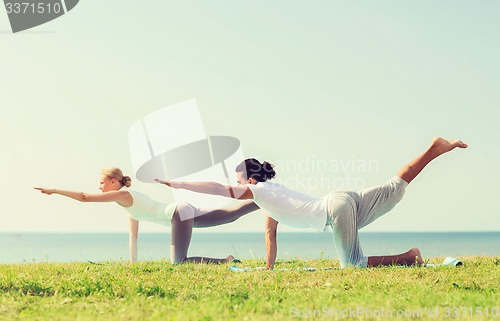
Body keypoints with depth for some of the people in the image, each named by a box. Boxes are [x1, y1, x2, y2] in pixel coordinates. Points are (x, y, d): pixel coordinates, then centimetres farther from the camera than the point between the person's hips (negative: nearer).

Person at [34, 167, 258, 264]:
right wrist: (133, 263, 22)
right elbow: (133, 235, 24)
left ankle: (226, 261, -12)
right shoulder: (129, 200, 21)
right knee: (230, 215, 8)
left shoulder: (122, 195, -6)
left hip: (180, 214, -9)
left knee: (179, 262, -10)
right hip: (184, 211, 9)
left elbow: (84, 197, -10)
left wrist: (54, 190, -5)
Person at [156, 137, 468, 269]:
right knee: (395, 188, 10)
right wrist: (269, 268, 33)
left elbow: (217, 188, -5)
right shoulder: (272, 192, 26)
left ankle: (408, 257, -9)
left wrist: (174, 184, -2)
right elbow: (271, 235, 31)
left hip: (337, 207, -8)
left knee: (353, 264, -5)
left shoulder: (258, 191, 2)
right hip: (348, 200, 8)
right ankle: (434, 149, 4)